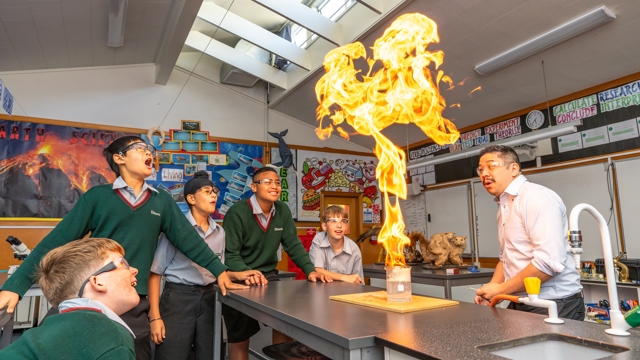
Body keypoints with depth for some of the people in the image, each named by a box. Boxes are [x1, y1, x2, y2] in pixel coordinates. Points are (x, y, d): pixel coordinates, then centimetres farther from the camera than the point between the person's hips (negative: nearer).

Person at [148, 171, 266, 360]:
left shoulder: (219, 232, 8)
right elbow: (155, 272, -10)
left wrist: (237, 275, -2)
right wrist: (155, 316, -12)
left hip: (208, 299, 6)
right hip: (178, 298, -5)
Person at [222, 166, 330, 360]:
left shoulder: (283, 211, -1)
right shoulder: (237, 213, -17)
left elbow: (293, 245, -1)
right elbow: (229, 253, -21)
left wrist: (310, 270, -15)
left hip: (269, 276, 5)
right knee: (240, 339, 7)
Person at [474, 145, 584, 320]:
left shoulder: (536, 196, -18)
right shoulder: (505, 205, 11)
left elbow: (549, 261, -28)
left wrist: (500, 289, -19)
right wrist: (491, 289, 3)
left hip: (555, 305, -8)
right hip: (520, 305, 9)